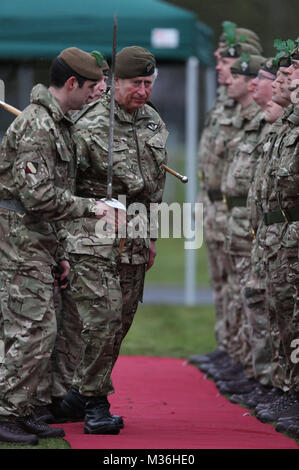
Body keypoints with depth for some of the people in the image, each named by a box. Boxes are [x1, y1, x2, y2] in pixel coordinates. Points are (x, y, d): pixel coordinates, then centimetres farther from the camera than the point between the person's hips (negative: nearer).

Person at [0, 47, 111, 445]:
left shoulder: (56, 123, 18)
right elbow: (37, 195, -23)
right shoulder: (37, 125, -16)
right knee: (34, 331, -11)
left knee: (40, 331, 11)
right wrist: (90, 207, -14)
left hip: (35, 241, 10)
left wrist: (57, 252, 21)